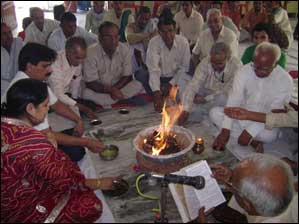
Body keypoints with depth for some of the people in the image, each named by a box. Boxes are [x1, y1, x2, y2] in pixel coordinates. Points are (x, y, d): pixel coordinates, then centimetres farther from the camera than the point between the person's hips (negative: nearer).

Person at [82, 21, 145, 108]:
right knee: (86, 93, -33)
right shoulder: (91, 53, -18)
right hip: (99, 90, -2)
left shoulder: (124, 49, -9)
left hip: (118, 88, 3)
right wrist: (110, 90, -32)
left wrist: (115, 88, -21)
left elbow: (127, 76, -3)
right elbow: (90, 83, -18)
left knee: (137, 86, -21)